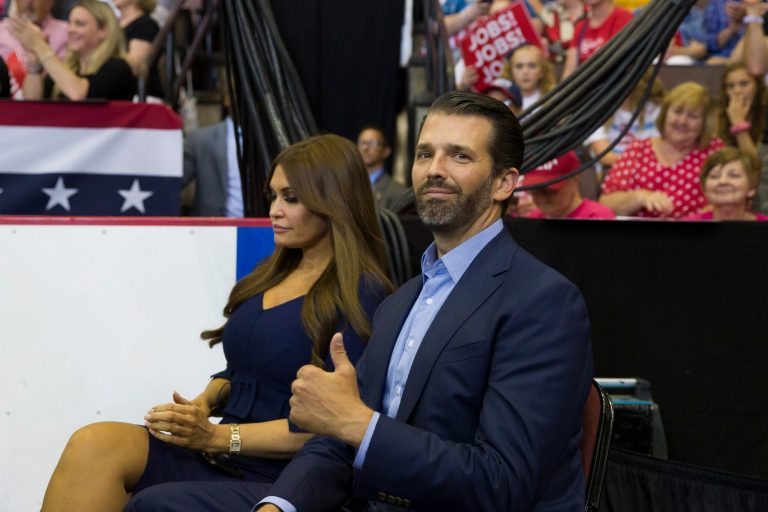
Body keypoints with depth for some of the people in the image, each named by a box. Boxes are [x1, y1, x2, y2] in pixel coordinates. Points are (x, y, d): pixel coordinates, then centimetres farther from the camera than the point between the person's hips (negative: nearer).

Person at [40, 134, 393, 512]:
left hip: (272, 477, -7)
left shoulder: (360, 294, -7)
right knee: (93, 445, -21)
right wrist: (205, 402, 1)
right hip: (217, 453, 7)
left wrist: (218, 435, -16)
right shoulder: (271, 274, 16)